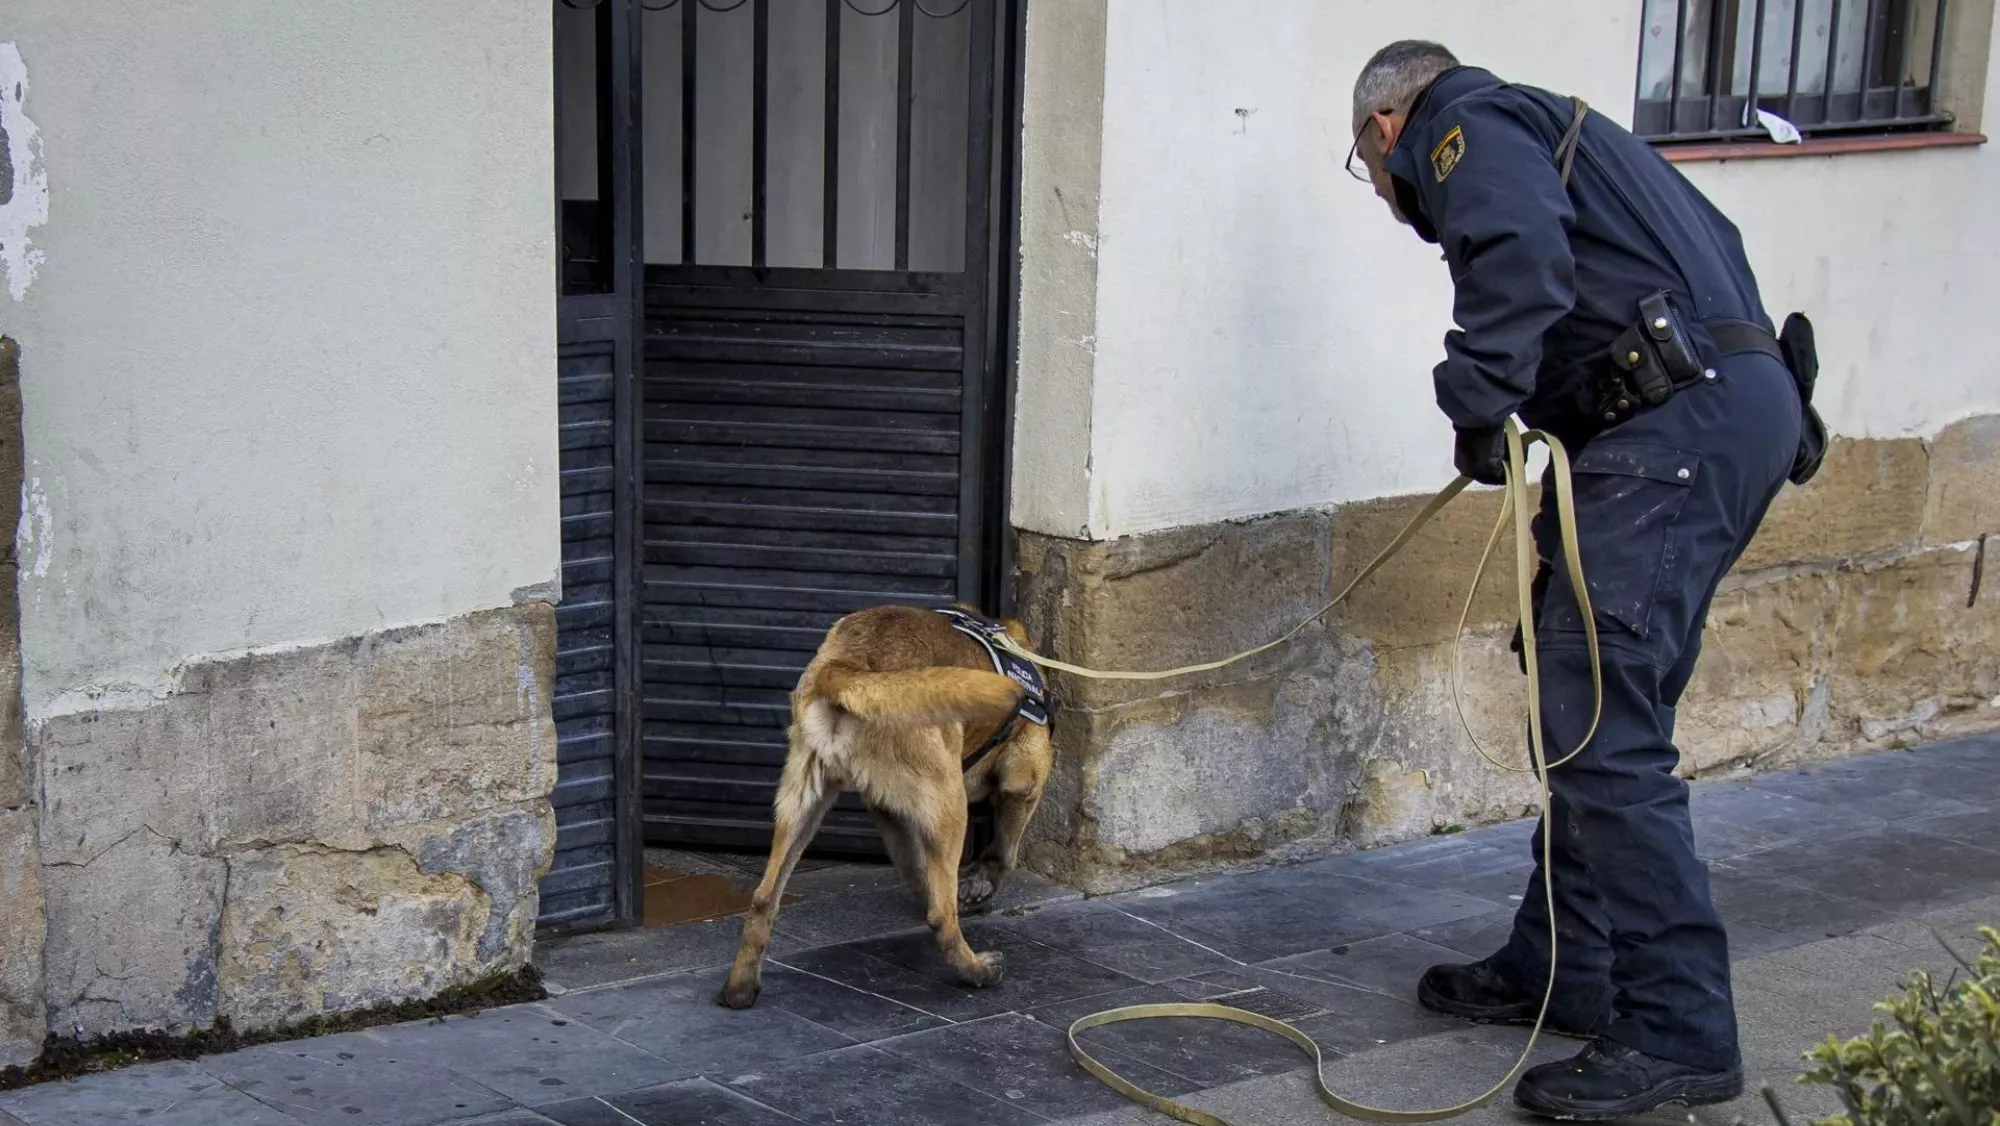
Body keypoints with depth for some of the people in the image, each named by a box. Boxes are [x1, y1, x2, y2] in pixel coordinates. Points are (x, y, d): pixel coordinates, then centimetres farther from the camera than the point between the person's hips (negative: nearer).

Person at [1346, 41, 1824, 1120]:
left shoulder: (1468, 126, 2)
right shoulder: (1552, 129, 30)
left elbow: (1518, 254, -21)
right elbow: (1708, 241, 28)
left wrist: (1479, 403, -15)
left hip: (1675, 422, -10)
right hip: (1743, 404, 10)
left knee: (1599, 722, -12)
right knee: (1594, 707, 16)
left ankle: (1679, 1033, -11)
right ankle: (1559, 971, 24)